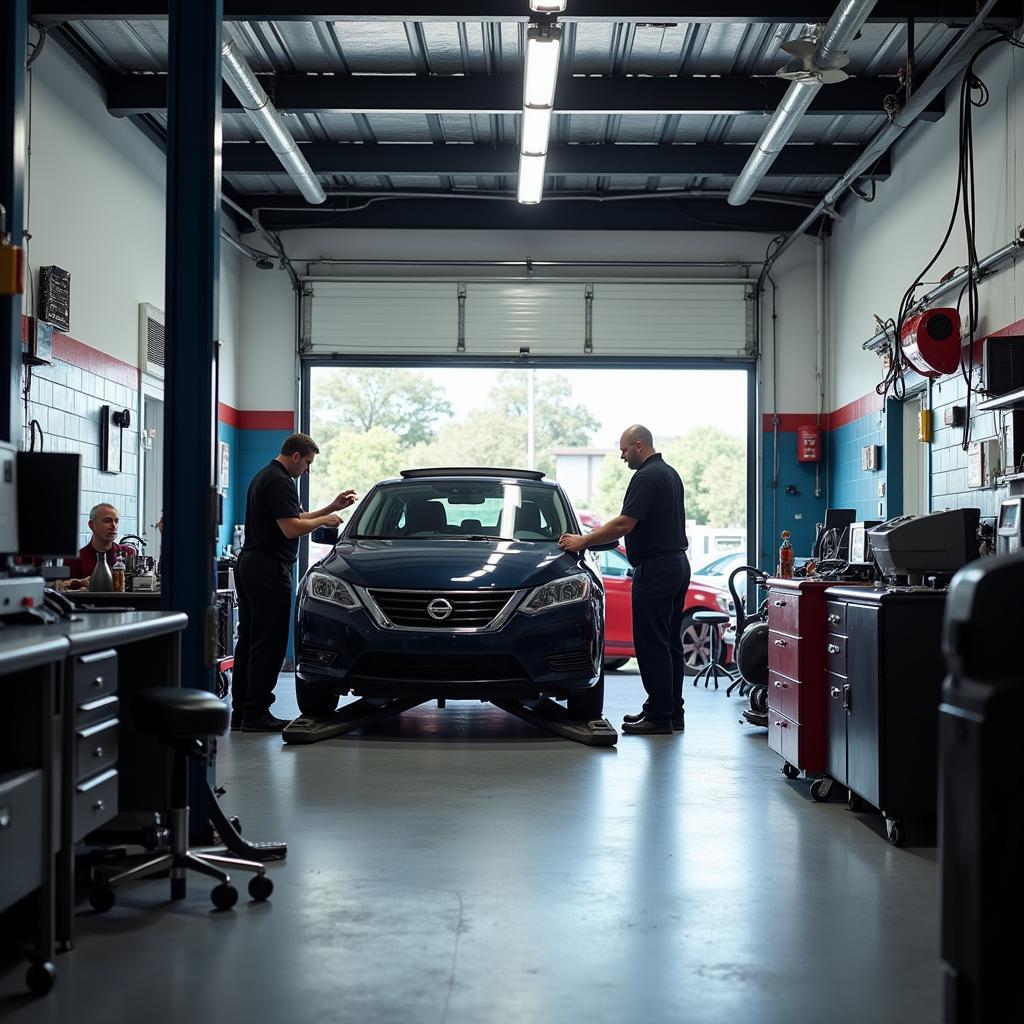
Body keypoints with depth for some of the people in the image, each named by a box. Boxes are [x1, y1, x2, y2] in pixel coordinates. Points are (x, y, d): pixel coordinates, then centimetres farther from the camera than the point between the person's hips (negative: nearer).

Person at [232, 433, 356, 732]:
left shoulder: (263, 477, 19)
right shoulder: (279, 481, -14)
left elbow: (295, 517, 24)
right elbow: (291, 528, -22)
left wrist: (332, 507, 20)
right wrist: (324, 520, -7)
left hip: (248, 564, 11)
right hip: (269, 569, -11)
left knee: (248, 640, 11)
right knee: (269, 643, -6)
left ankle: (241, 711, 15)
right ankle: (256, 713, -5)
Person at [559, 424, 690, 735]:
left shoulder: (647, 477, -16)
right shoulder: (670, 473, 16)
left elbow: (625, 524, -22)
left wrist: (583, 541, -14)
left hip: (655, 569, -11)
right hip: (677, 563, 11)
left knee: (651, 643, -7)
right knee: (669, 642, 13)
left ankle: (658, 716, -5)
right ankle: (672, 711, 18)